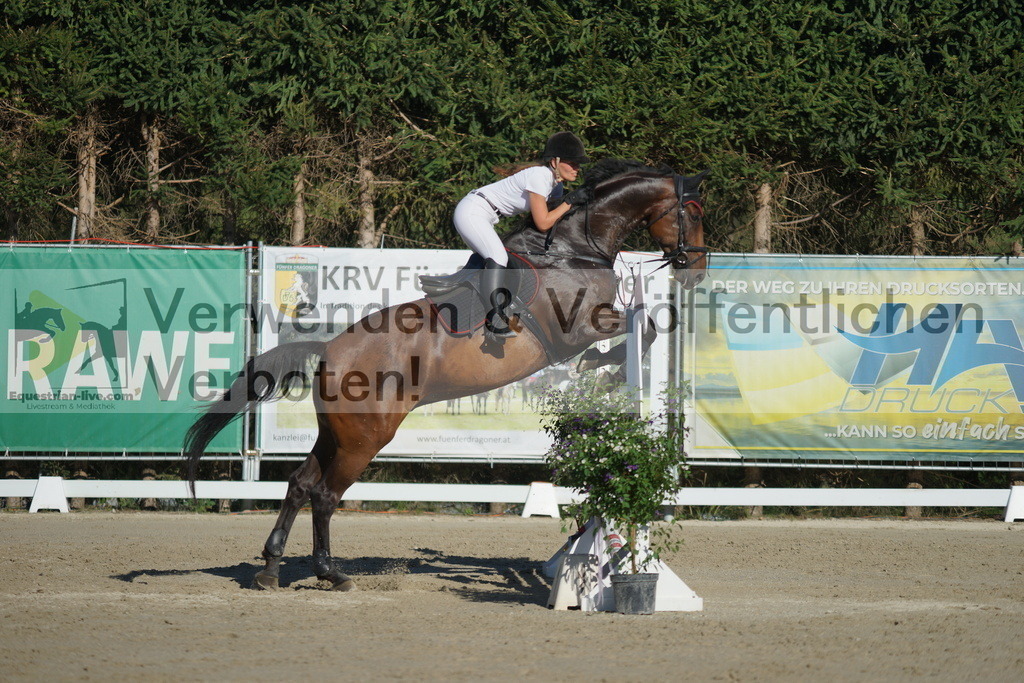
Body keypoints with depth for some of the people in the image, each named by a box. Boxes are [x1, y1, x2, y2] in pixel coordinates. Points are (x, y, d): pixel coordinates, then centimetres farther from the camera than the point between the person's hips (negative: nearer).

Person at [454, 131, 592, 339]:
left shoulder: (555, 184, 7)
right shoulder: (539, 177, -22)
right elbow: (542, 223, -22)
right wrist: (569, 202, -16)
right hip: (471, 212, -11)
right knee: (498, 257, -24)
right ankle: (494, 316, -24)